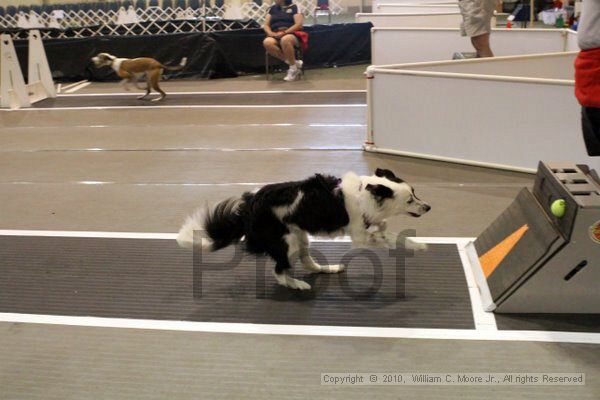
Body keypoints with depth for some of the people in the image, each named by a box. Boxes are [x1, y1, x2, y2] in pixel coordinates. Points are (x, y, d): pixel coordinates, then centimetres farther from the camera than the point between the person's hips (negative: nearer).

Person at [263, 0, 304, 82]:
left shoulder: (294, 7, 7)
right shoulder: (273, 8, 21)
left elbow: (299, 24, -5)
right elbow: (266, 25, 16)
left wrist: (285, 32, -16)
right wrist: (271, 33, -6)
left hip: (291, 34, -4)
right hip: (275, 36, 4)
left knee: (285, 40, -42)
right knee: (267, 42, -33)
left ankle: (293, 68, -24)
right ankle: (295, 62, -25)